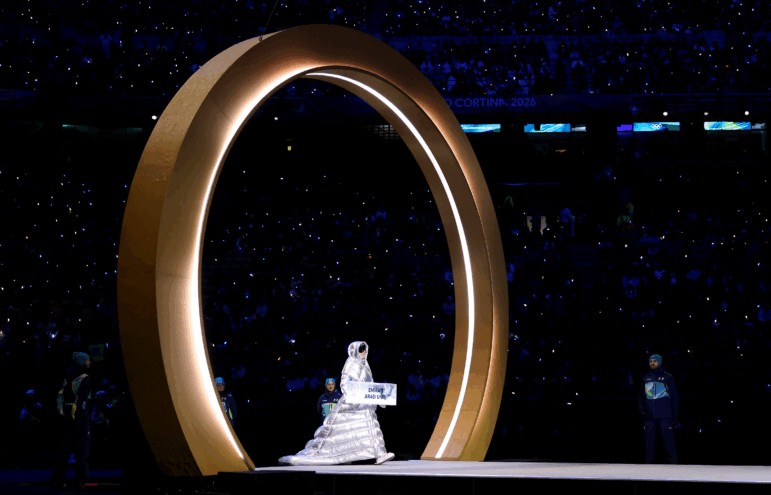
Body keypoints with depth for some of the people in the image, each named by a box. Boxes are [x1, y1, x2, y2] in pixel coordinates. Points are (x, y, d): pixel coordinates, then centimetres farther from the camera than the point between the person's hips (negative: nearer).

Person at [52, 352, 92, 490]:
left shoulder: (67, 378, 14)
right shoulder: (85, 378, -7)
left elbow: (60, 397, 10)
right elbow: (82, 398, -17)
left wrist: (62, 413, 9)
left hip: (66, 417, 6)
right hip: (80, 417, -6)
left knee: (64, 449, 8)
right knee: (82, 448, -1)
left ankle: (57, 480, 5)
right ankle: (81, 480, -6)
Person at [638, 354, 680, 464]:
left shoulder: (667, 377, 5)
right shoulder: (646, 378, 14)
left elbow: (674, 397, 6)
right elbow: (640, 396, 19)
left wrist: (674, 417, 1)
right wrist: (642, 411, 2)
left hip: (665, 416, -3)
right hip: (649, 417, 3)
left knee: (669, 442, -7)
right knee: (649, 443, 2)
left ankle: (673, 464, -5)